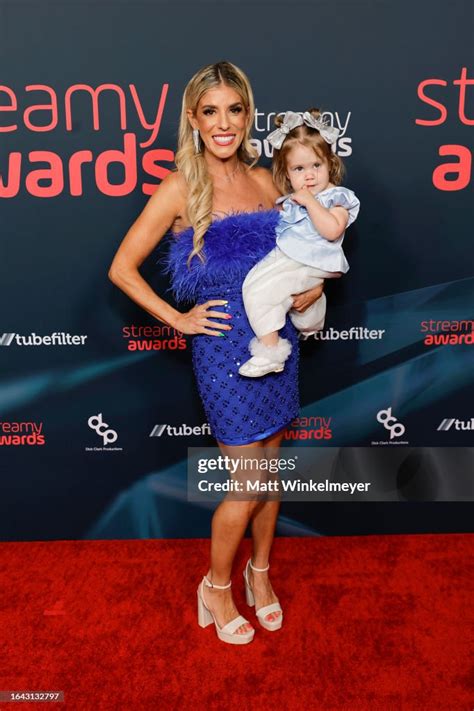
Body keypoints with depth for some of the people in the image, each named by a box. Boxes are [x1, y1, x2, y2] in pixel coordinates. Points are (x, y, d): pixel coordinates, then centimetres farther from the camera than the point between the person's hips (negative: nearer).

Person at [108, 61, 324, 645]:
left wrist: (314, 283, 2)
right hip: (226, 348, -5)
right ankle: (216, 587, 30)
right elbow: (122, 269, -7)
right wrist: (178, 320, -9)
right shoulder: (181, 188, -8)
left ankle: (259, 572, 40)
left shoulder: (263, 180, 7)